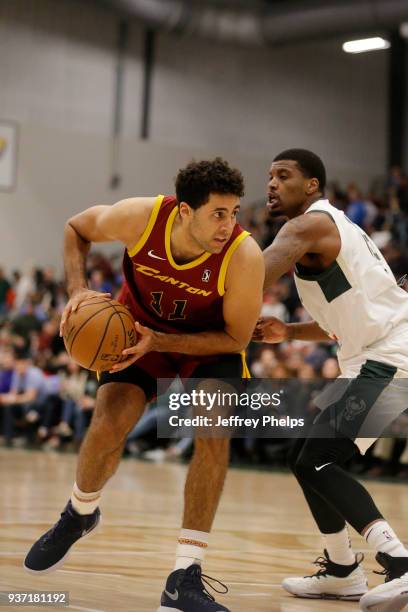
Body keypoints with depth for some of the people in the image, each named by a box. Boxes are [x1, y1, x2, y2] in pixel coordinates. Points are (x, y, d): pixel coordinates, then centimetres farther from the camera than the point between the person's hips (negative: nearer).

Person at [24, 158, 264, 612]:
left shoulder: (244, 256, -33)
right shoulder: (139, 218, -29)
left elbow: (235, 339, -21)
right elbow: (76, 228, -6)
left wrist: (159, 341, -32)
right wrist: (78, 291, -21)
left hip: (210, 344, -1)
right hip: (139, 330, 1)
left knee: (214, 431, -24)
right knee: (107, 427, -16)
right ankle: (79, 514, 20)